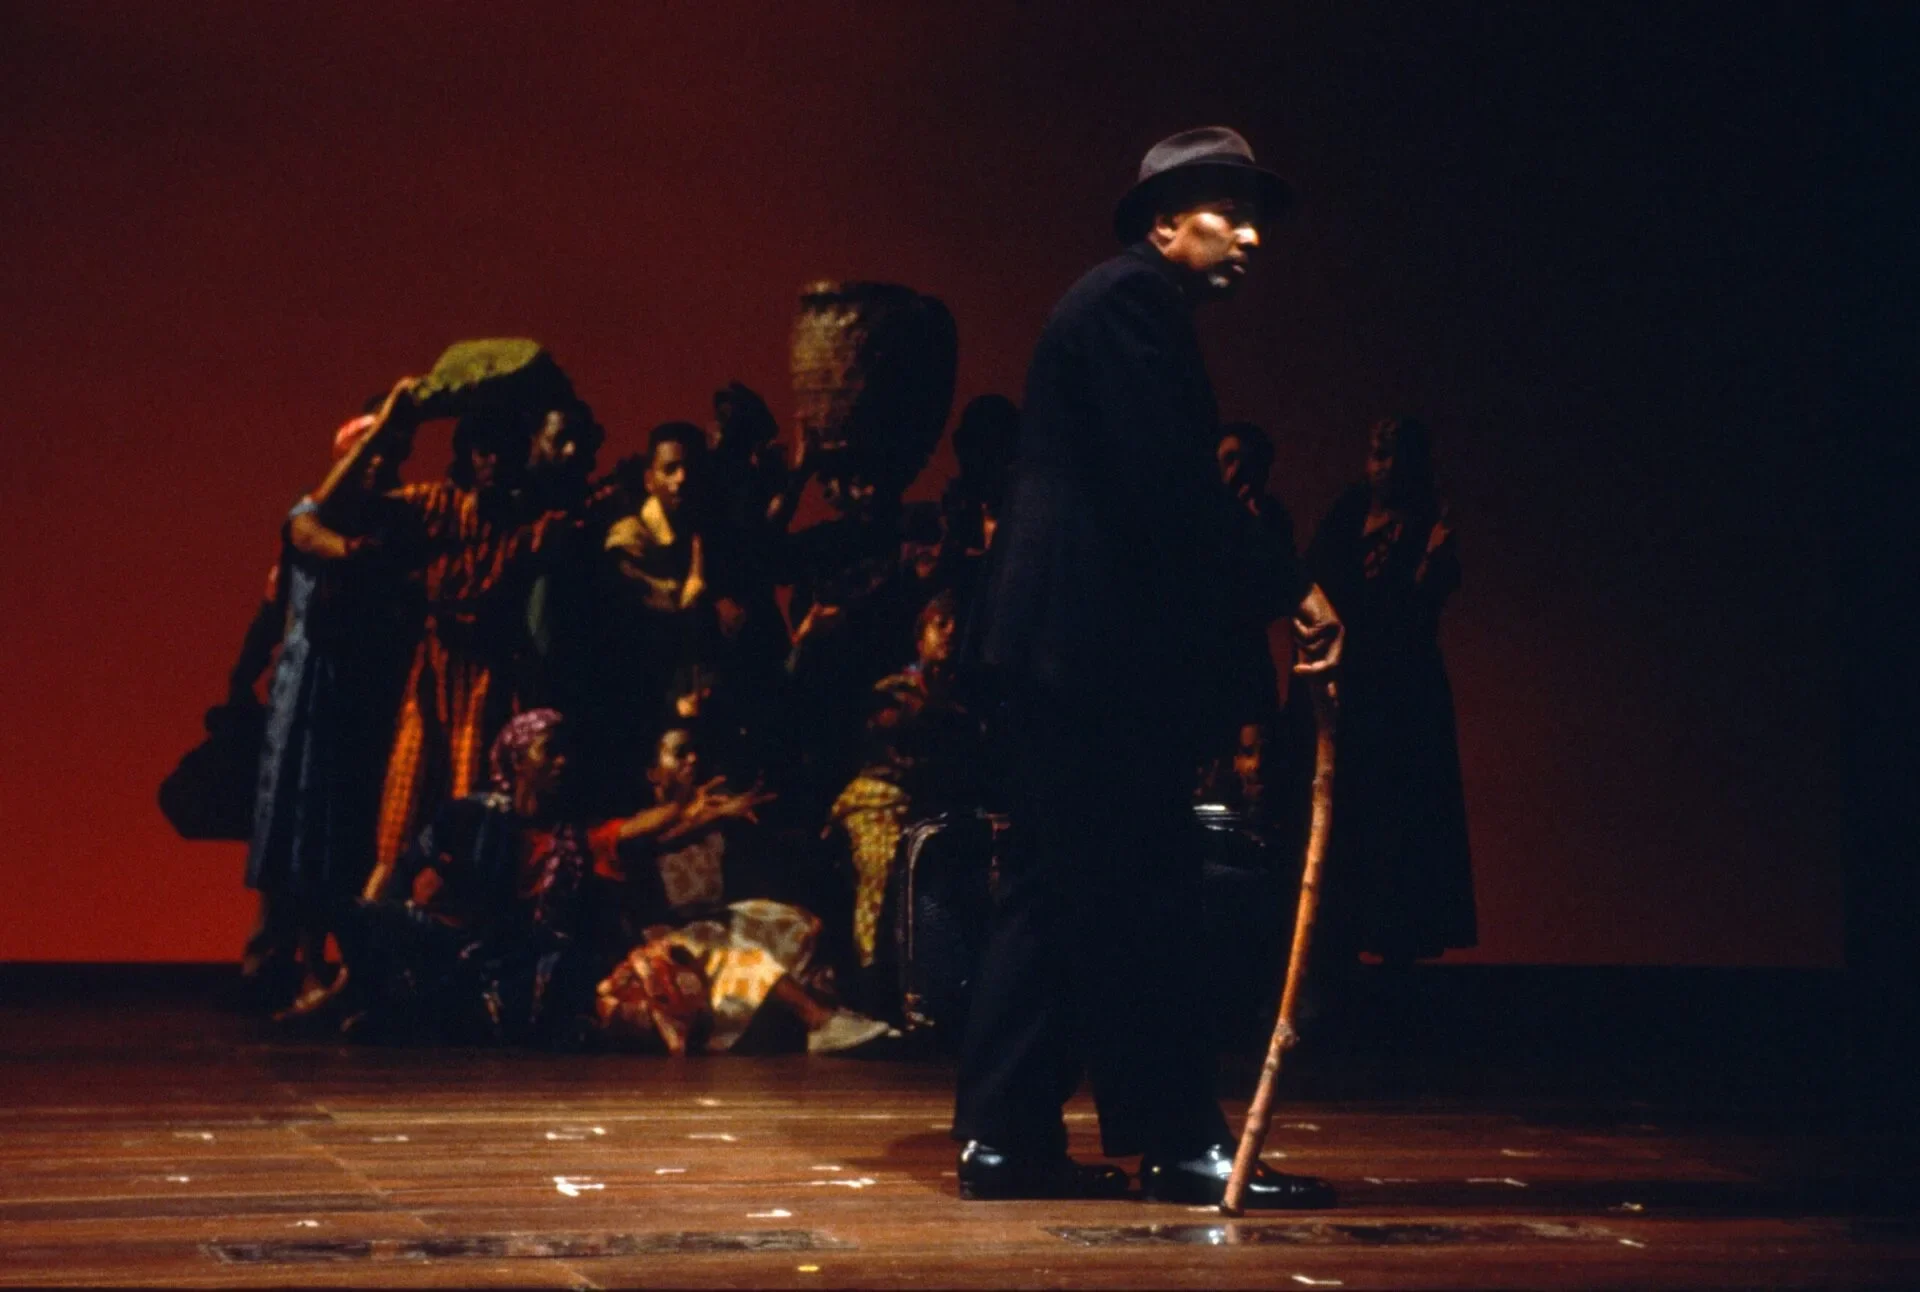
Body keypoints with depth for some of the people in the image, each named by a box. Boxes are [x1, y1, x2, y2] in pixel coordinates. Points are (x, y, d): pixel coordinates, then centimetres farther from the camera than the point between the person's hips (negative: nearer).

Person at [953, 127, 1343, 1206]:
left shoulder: (1132, 307, 23)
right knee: (1138, 901, -5)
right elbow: (1170, 485, -19)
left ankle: (1005, 1135, 13)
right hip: (1095, 644, -11)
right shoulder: (1133, 300, -9)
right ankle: (1177, 1143, 0)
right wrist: (1292, 588, -15)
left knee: (1061, 897, 11)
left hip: (1065, 643, 11)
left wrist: (1264, 593, 14)